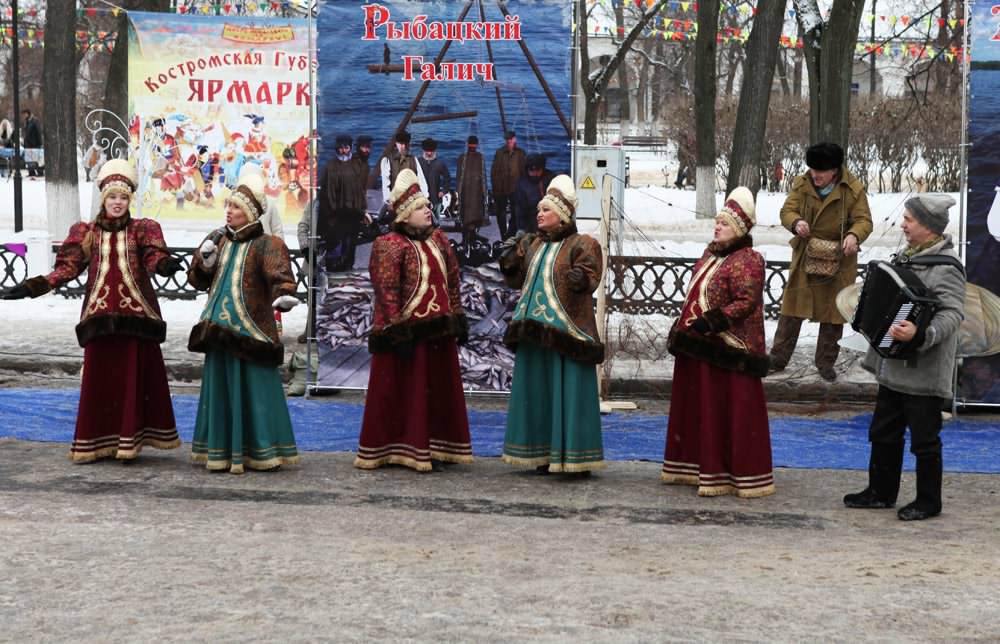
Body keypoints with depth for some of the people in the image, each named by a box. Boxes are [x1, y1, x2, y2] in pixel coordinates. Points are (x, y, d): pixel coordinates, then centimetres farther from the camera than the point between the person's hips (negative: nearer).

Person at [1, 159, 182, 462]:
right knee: (99, 377, 2)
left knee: (133, 375, -3)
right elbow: (67, 267, 7)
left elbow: (154, 257, -8)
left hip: (135, 312, -2)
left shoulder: (142, 229, 8)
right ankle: (97, 443, 8)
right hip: (100, 312, 2)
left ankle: (128, 439, 2)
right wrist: (33, 286, -4)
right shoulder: (87, 232, 13)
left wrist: (165, 264, -32)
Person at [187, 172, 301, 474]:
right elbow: (196, 280, 14)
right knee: (219, 387, 10)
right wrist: (206, 261, -6)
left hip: (251, 330, -6)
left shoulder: (266, 245, -6)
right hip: (219, 328, 6)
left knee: (255, 388, -3)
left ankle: (262, 451, 6)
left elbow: (280, 277, -21)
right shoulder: (217, 240, 12)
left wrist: (283, 295, -42)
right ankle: (220, 451, 19)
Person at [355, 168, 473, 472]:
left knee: (439, 390, 10)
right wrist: (398, 331, -19)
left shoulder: (438, 239, 11)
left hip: (438, 330, 7)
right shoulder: (389, 246, -8)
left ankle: (433, 447, 19)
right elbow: (387, 293, -14)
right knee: (405, 392, 1)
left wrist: (458, 319, 10)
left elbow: (452, 283, 15)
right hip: (407, 331, -6)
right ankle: (405, 449, 8)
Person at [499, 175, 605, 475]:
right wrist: (510, 260, 2)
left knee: (569, 392, -6)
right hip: (533, 329, 7)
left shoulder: (582, 245, -3)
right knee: (536, 391, 9)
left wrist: (582, 279, -34)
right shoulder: (531, 244, 16)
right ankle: (542, 454, 18)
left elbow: (591, 277, -13)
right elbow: (517, 280, 19)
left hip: (565, 330, -7)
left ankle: (576, 456, -1)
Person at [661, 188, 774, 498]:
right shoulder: (711, 253, 16)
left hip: (727, 352, -9)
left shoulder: (748, 260, -12)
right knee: (697, 408, 16)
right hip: (698, 347, 9)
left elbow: (746, 302, -20)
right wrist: (684, 327, 16)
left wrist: (710, 322, -24)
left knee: (728, 412, -5)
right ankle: (700, 466, 28)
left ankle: (741, 476, 3)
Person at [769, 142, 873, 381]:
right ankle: (778, 358, 13)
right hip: (804, 258, 1)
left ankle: (826, 362, 20)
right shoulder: (801, 184, -4)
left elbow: (864, 220, -11)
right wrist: (796, 222, -28)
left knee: (833, 313, 7)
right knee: (792, 308, 4)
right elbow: (787, 210, -4)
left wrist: (854, 235, -34)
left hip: (838, 261, -1)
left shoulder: (853, 190, -11)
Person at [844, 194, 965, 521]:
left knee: (924, 439, 3)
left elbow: (952, 315, -28)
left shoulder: (945, 268, -18)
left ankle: (928, 502, 17)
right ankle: (881, 491, 31)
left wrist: (919, 334, -41)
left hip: (924, 374, -9)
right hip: (894, 369, 9)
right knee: (884, 432, 17)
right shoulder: (907, 257, 9)